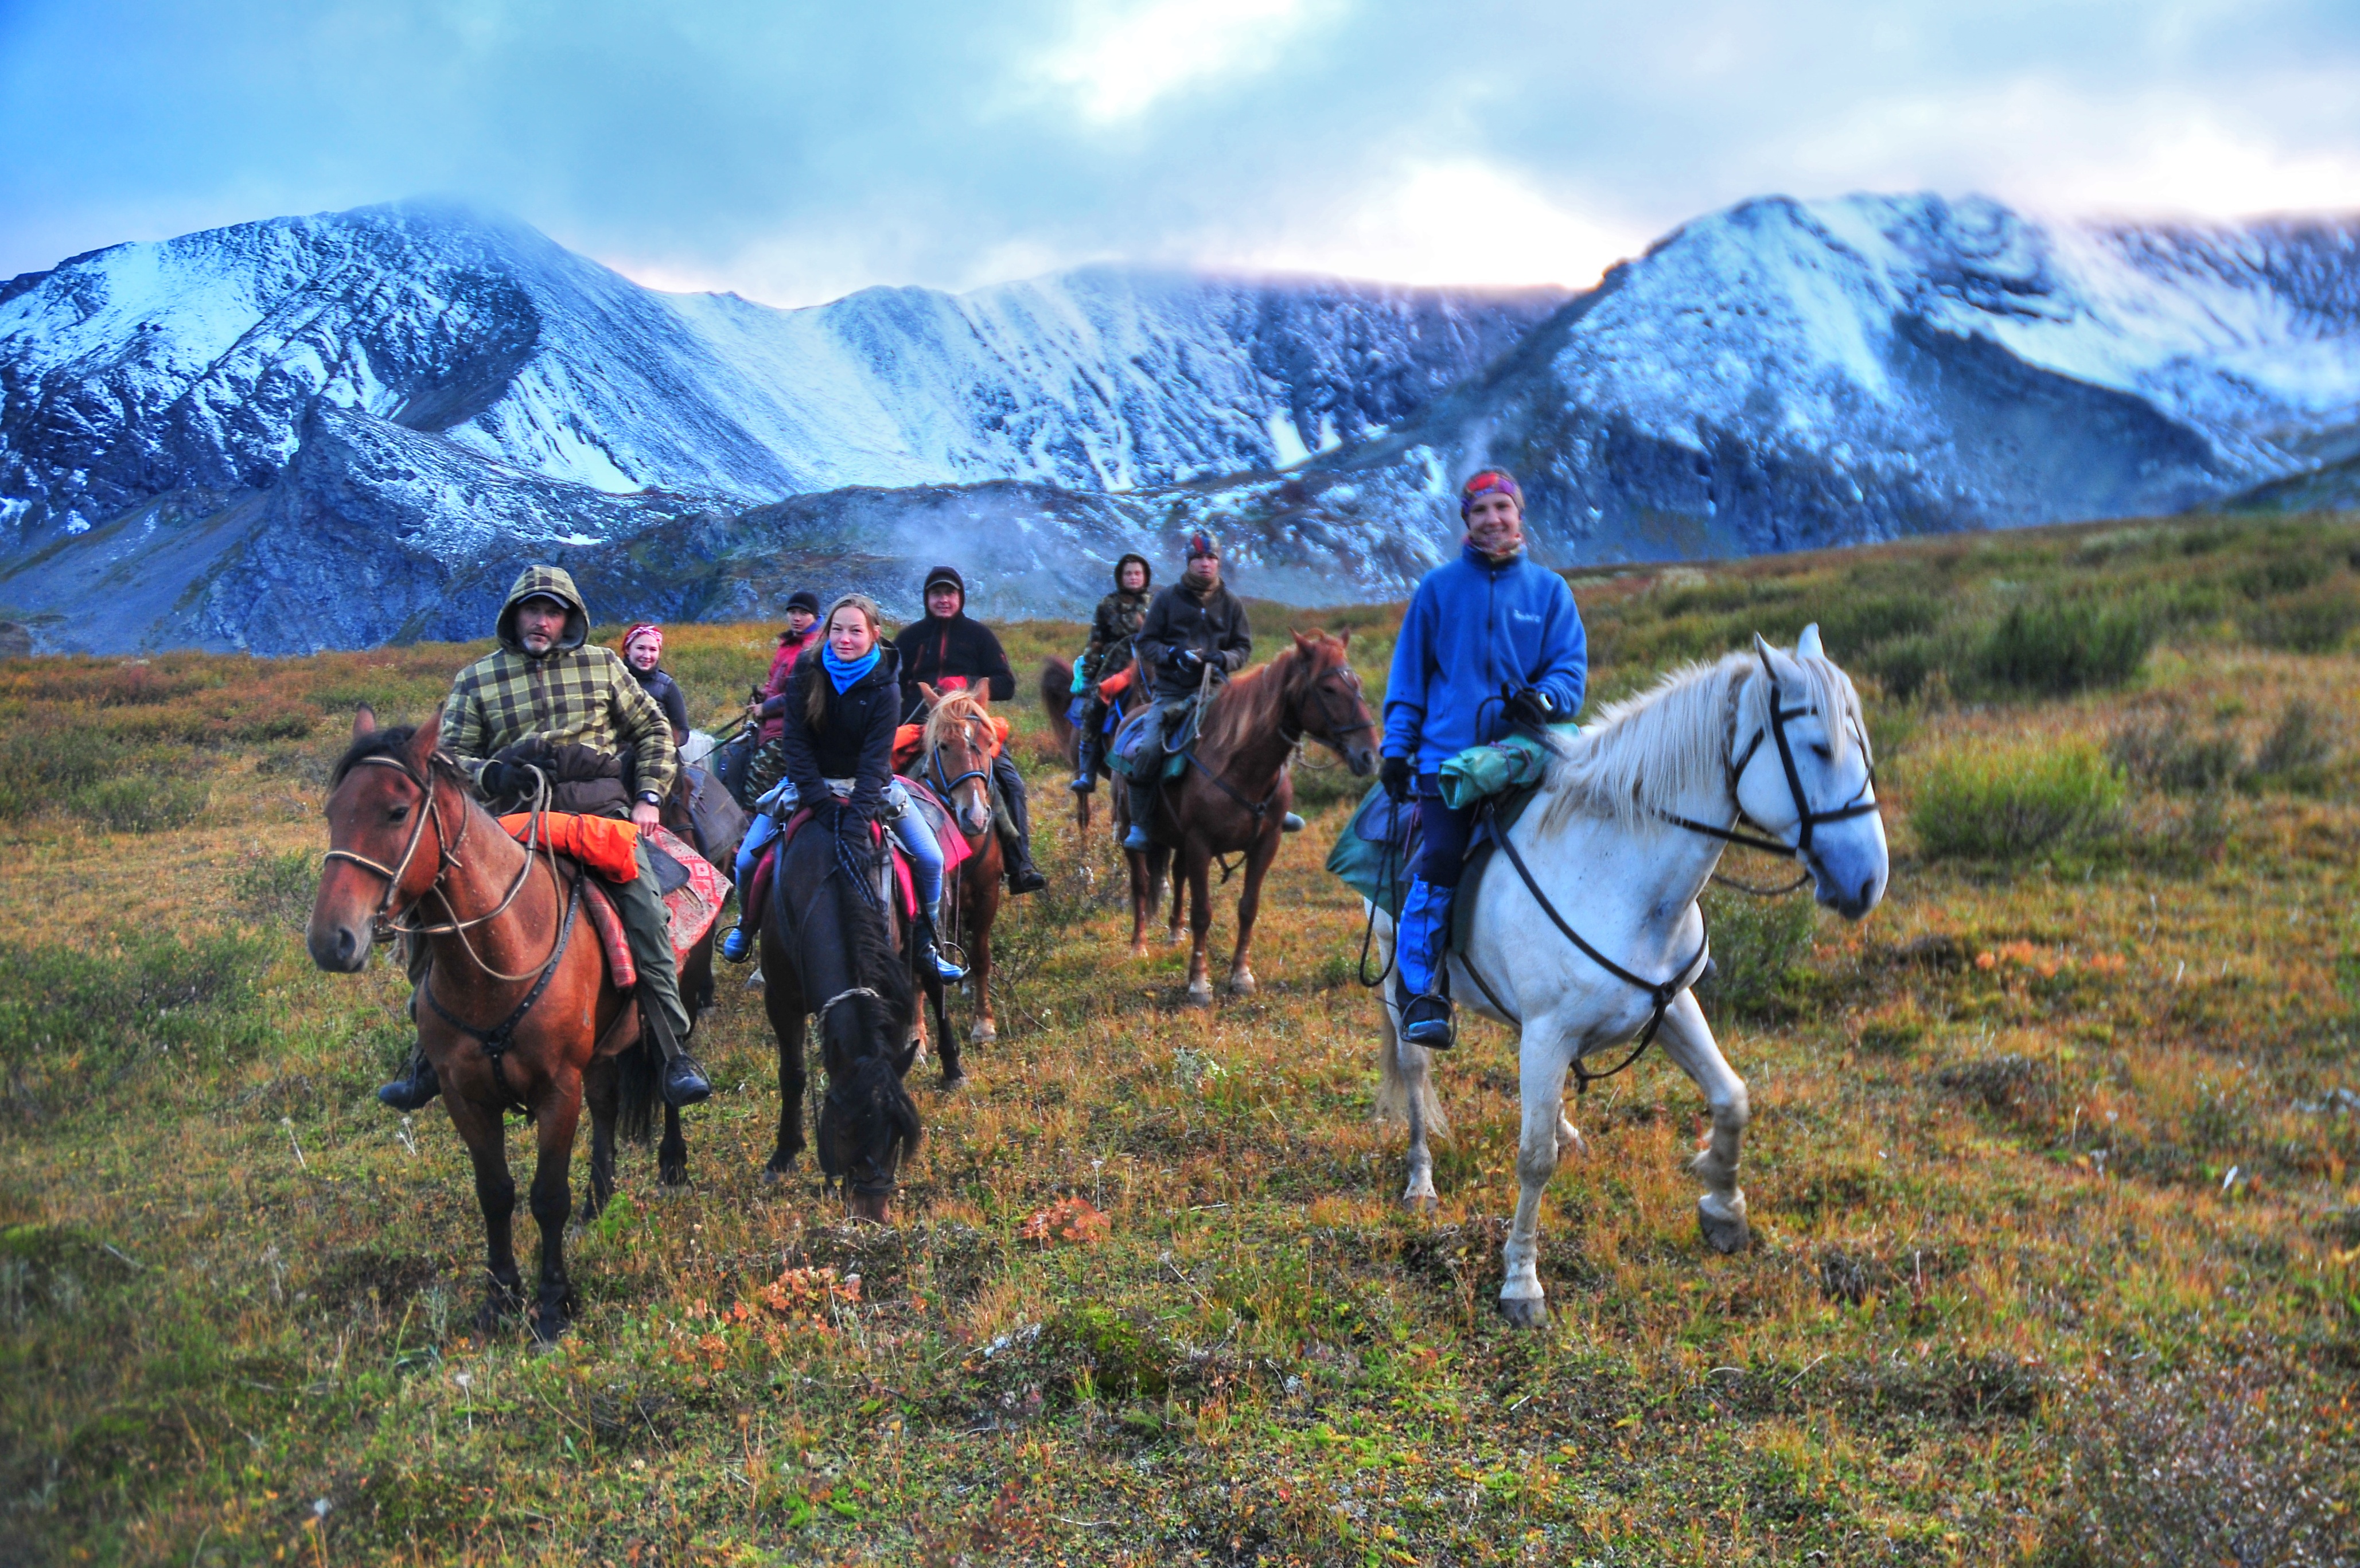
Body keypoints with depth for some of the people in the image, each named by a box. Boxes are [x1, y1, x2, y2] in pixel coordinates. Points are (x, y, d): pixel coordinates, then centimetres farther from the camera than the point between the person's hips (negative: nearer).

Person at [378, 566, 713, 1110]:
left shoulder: (602, 665, 14)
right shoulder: (477, 679, 11)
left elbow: (653, 730, 18)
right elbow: (451, 755, 10)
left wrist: (648, 797, 6)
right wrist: (490, 775, -11)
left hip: (601, 809, 0)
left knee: (646, 916, -17)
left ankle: (677, 1055, -12)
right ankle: (432, 1059, 3)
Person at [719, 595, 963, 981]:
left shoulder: (884, 686, -16)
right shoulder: (806, 674, -14)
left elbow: (876, 754, -21)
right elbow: (795, 742, -14)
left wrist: (861, 811, -33)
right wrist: (817, 795, -25)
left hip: (869, 784, 0)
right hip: (810, 780, 1)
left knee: (931, 859, -13)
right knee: (748, 859, -8)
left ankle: (925, 943, 8)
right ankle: (747, 925, 24)